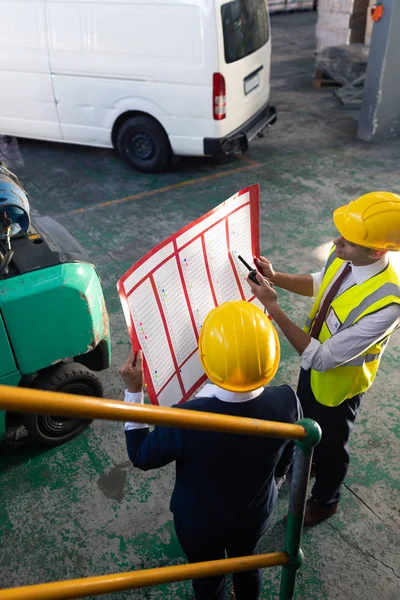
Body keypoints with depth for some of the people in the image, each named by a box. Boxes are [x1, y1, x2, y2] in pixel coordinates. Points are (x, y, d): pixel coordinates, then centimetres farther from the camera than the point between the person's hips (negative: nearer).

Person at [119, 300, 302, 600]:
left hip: (199, 523, -3)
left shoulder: (186, 421, -41)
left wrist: (133, 391, -19)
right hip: (256, 514, 3)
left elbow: (141, 456, -20)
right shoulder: (286, 402, -31)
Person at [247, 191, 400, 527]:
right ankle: (285, 462, 65)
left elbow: (319, 357, -36)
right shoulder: (345, 256, -19)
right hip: (315, 365, 6)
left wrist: (273, 307, -36)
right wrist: (277, 277, -14)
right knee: (302, 421, 33)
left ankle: (324, 500, 54)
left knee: (328, 446, 22)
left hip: (338, 383, -6)